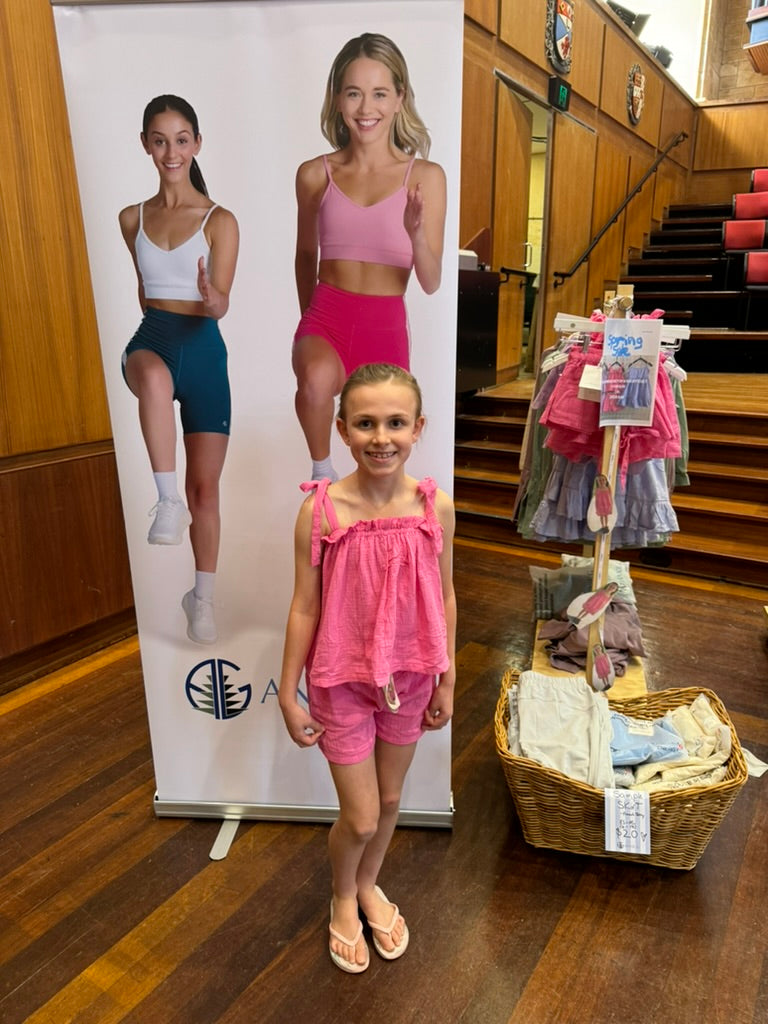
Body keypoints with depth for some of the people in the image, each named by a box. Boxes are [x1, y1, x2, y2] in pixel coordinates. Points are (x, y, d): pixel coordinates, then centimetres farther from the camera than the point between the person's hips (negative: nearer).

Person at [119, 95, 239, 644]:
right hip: (150, 338, 2)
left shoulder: (220, 221, 1)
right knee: (155, 375, -41)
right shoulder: (132, 218, 12)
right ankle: (168, 500, -33)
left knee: (206, 485, 1)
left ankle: (203, 597, 18)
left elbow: (221, 305, -9)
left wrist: (212, 299, -30)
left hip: (203, 349, -1)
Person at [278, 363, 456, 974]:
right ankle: (343, 897, 45)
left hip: (409, 676, 3)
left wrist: (446, 681, 5)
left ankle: (370, 885, 53)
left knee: (390, 799, 22)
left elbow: (444, 597, -1)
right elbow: (305, 608, -10)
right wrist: (288, 693, -4)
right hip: (343, 681, -3)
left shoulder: (436, 507, -11)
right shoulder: (321, 511, -18)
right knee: (360, 818, 10)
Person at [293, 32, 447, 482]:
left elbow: (431, 282, -2)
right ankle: (322, 471, -5)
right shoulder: (315, 174, 3)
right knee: (316, 378, -33)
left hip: (386, 323, 1)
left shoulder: (426, 176, -1)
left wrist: (416, 234, -22)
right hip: (327, 314, 0)